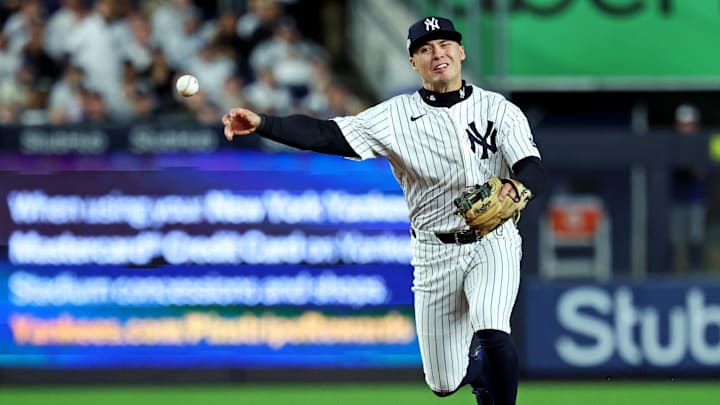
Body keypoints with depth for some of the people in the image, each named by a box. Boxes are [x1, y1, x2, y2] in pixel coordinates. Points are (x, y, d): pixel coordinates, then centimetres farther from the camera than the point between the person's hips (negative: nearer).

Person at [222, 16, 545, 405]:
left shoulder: (500, 109, -2)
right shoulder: (397, 115, -3)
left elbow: (534, 169, -13)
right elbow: (327, 135, -13)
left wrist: (515, 188, -38)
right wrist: (261, 124, -28)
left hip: (492, 244, -2)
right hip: (435, 253, 2)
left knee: (490, 332, -31)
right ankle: (477, 369, 40)